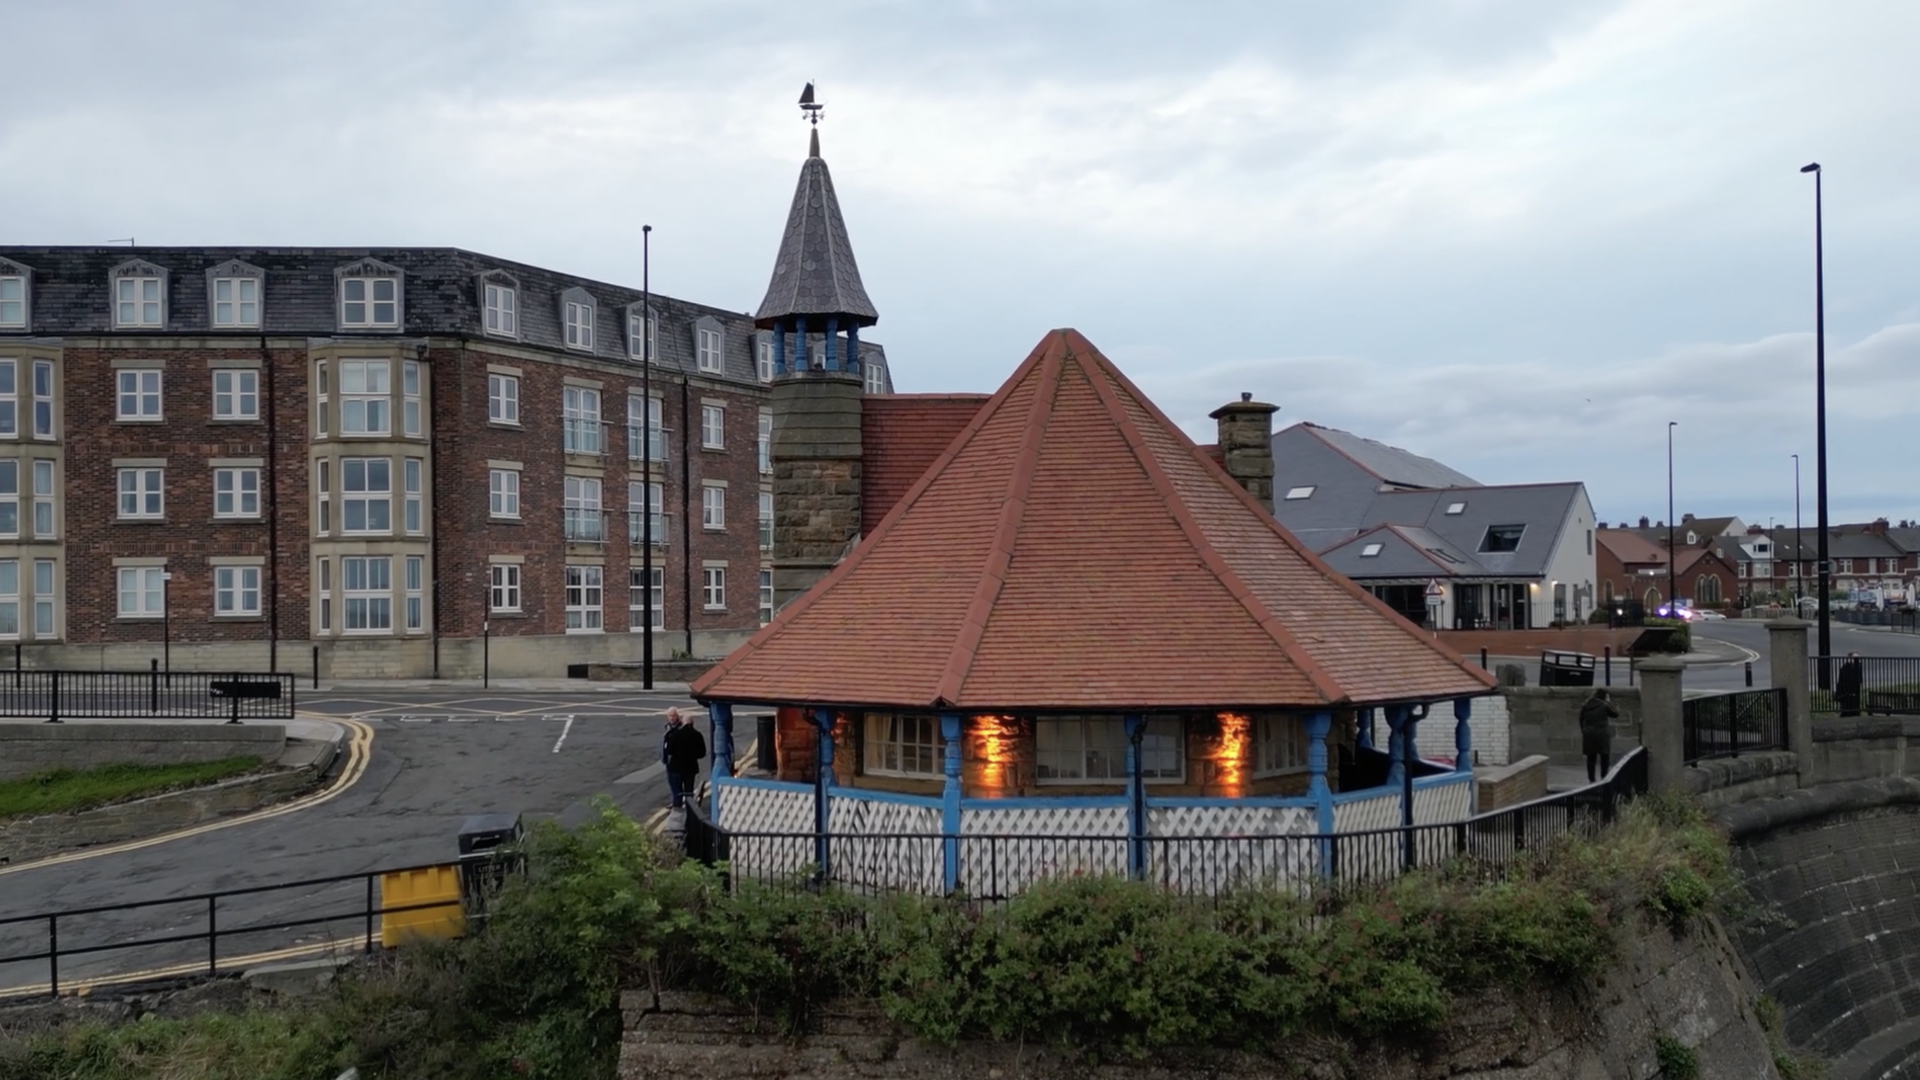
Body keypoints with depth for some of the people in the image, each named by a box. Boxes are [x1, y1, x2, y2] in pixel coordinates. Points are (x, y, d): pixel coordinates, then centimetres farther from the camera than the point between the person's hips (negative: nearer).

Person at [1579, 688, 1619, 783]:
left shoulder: (1585, 706, 8)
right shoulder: (1604, 705, -7)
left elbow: (1581, 720, 11)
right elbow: (1615, 714, 6)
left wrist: (1584, 731, 19)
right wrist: (1609, 703, 14)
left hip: (1589, 735, 4)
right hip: (1602, 734, -4)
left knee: (1591, 758, 8)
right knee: (1605, 757, 6)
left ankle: (1591, 779, 8)